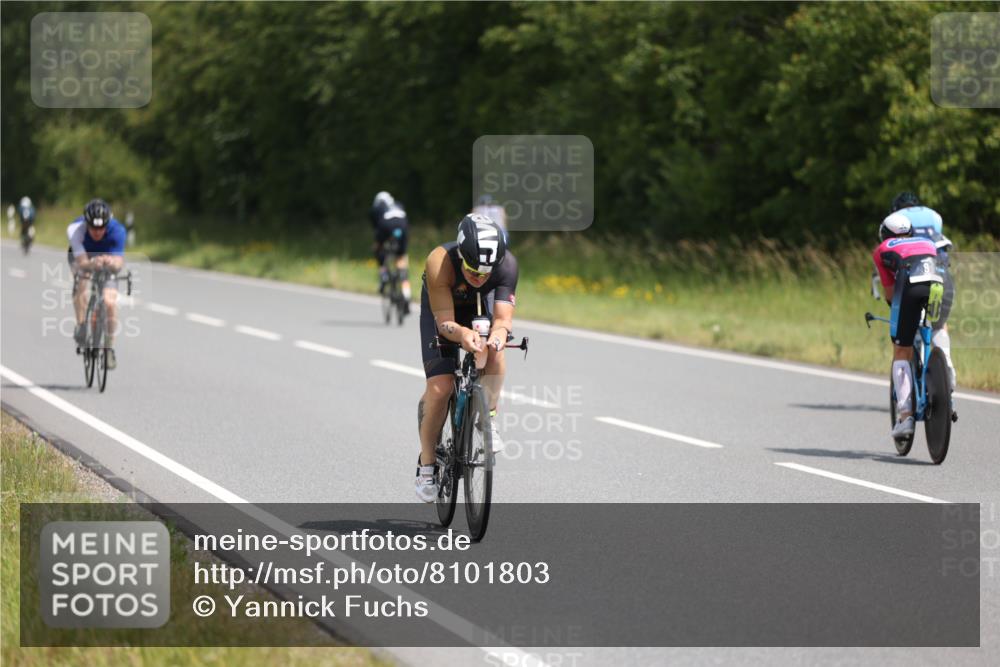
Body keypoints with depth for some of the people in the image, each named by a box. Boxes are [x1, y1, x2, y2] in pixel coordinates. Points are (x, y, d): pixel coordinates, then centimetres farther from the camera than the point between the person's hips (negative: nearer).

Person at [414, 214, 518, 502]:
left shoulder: (507, 264, -34)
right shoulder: (440, 262, -40)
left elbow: (503, 318, -35)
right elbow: (444, 321, -38)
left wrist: (499, 332, -59)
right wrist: (462, 333, -60)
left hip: (481, 307, 2)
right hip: (440, 308, -2)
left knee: (493, 352, -32)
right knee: (440, 387, -15)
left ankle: (488, 420, -9)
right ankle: (426, 466, 1)